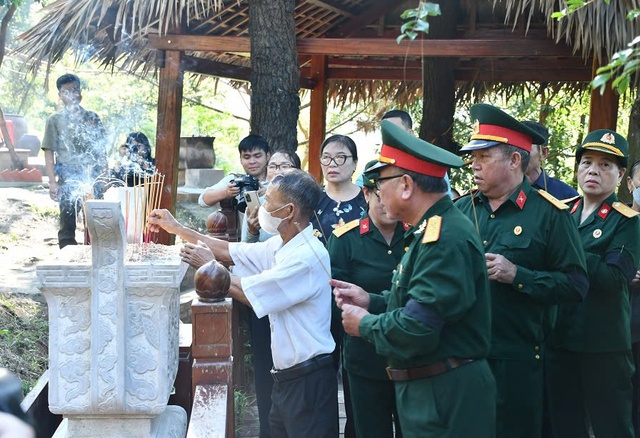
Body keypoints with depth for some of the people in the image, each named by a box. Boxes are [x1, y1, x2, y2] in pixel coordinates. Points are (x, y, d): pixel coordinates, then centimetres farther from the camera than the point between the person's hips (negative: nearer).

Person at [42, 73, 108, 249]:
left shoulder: (92, 118, 11)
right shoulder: (55, 120, 4)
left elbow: (102, 149, 15)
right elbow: (49, 153, 1)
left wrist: (104, 174, 6)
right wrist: (52, 182, -7)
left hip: (92, 177, 2)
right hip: (68, 180, -2)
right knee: (67, 226, 2)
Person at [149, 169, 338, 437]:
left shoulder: (307, 257, -22)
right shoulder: (280, 246, 7)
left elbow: (246, 292, -19)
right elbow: (229, 251, 16)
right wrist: (177, 229, 17)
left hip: (309, 379, -9)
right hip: (286, 376, 9)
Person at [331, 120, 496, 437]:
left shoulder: (446, 239, -23)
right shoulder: (428, 230, 12)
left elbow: (417, 328, -28)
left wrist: (365, 325, -12)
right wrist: (370, 302, 9)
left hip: (446, 398, -10)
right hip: (426, 388, 10)